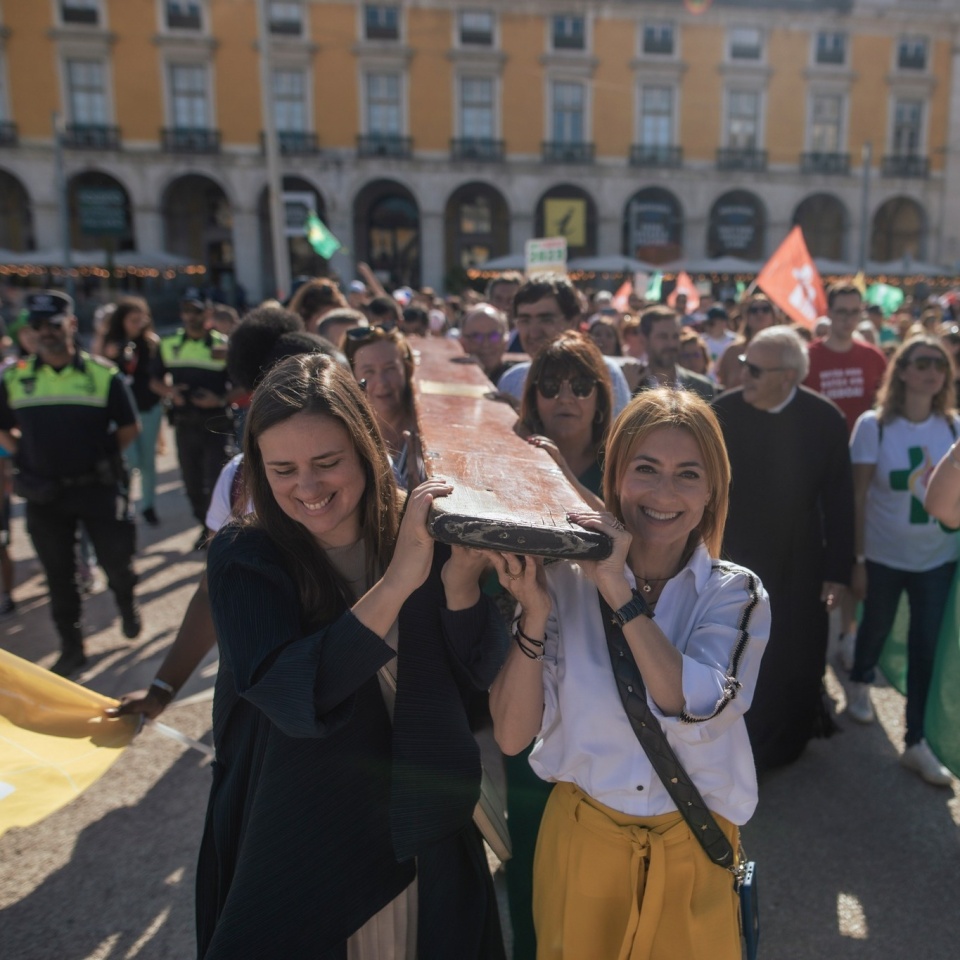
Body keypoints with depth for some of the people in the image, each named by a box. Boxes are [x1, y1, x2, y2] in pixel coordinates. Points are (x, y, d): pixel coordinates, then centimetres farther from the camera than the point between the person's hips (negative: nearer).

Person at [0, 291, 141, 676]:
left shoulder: (103, 374, -3)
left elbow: (129, 428, 4)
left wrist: (100, 456, -1)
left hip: (98, 488, -2)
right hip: (44, 494, 2)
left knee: (116, 559, 6)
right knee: (58, 574, 10)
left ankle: (127, 605, 39)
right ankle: (71, 647, 24)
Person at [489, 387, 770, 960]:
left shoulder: (735, 594, -10)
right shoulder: (565, 579, -13)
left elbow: (695, 712, -27)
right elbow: (512, 736, -15)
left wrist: (620, 590, -29)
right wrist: (535, 614, -27)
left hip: (691, 850, 0)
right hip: (582, 841, 0)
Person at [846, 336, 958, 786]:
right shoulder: (874, 425, -12)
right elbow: (857, 497, -10)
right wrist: (856, 560, -9)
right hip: (884, 555, -2)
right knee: (876, 629, 18)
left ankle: (916, 742, 20)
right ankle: (859, 686, 49)